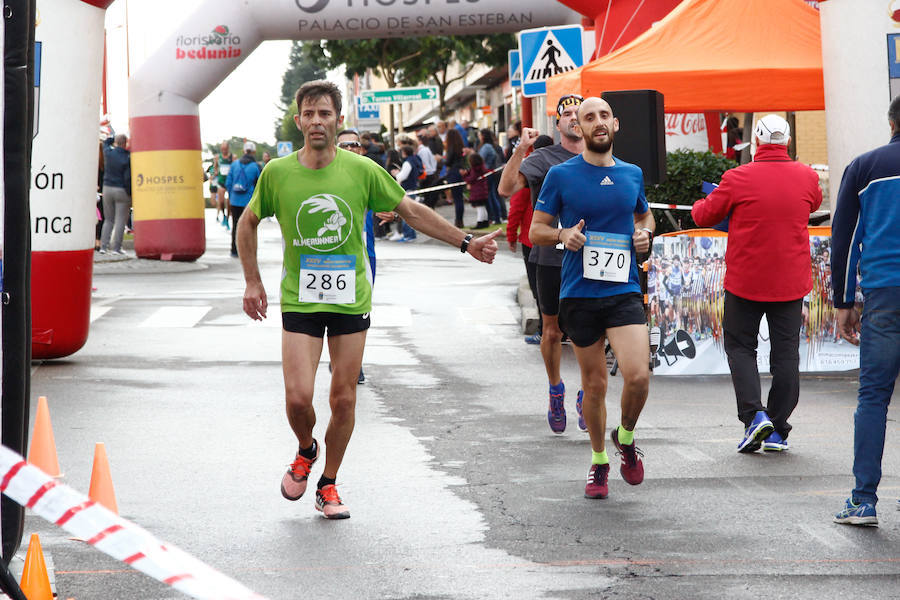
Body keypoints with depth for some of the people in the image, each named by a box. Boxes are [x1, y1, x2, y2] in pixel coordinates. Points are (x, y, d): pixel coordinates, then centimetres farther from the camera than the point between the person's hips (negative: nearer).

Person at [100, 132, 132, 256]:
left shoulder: (108, 153, -2)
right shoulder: (127, 159, -14)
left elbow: (106, 143, 22)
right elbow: (128, 178, -17)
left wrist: (115, 139, 18)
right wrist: (130, 193, -8)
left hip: (107, 189, 5)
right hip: (122, 190, -5)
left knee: (108, 220, 13)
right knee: (120, 221, -1)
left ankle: (103, 246, 8)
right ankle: (116, 248, -4)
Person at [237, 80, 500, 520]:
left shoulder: (362, 170, -4)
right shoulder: (277, 173, -4)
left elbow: (412, 211, 8)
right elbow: (248, 224, 13)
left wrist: (466, 243, 6)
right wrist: (252, 282, 10)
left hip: (351, 300, 1)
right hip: (299, 301, -1)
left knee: (343, 400, 3)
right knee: (298, 397, -11)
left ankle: (328, 486, 21)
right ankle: (305, 452, 22)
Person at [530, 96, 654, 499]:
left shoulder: (632, 174, 9)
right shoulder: (561, 176, 0)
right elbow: (536, 230, 6)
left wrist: (645, 233, 4)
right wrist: (563, 234, -14)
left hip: (624, 290, 1)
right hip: (579, 295, -1)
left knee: (638, 376, -16)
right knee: (594, 384, 6)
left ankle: (626, 437, 13)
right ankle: (599, 462, 26)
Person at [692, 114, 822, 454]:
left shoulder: (738, 179, -12)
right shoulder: (806, 178, -2)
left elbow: (705, 216, 1)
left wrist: (699, 205, 24)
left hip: (746, 280, -2)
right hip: (791, 282, 2)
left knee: (740, 346, 11)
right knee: (785, 352, 8)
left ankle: (754, 414, -7)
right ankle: (778, 431, 9)